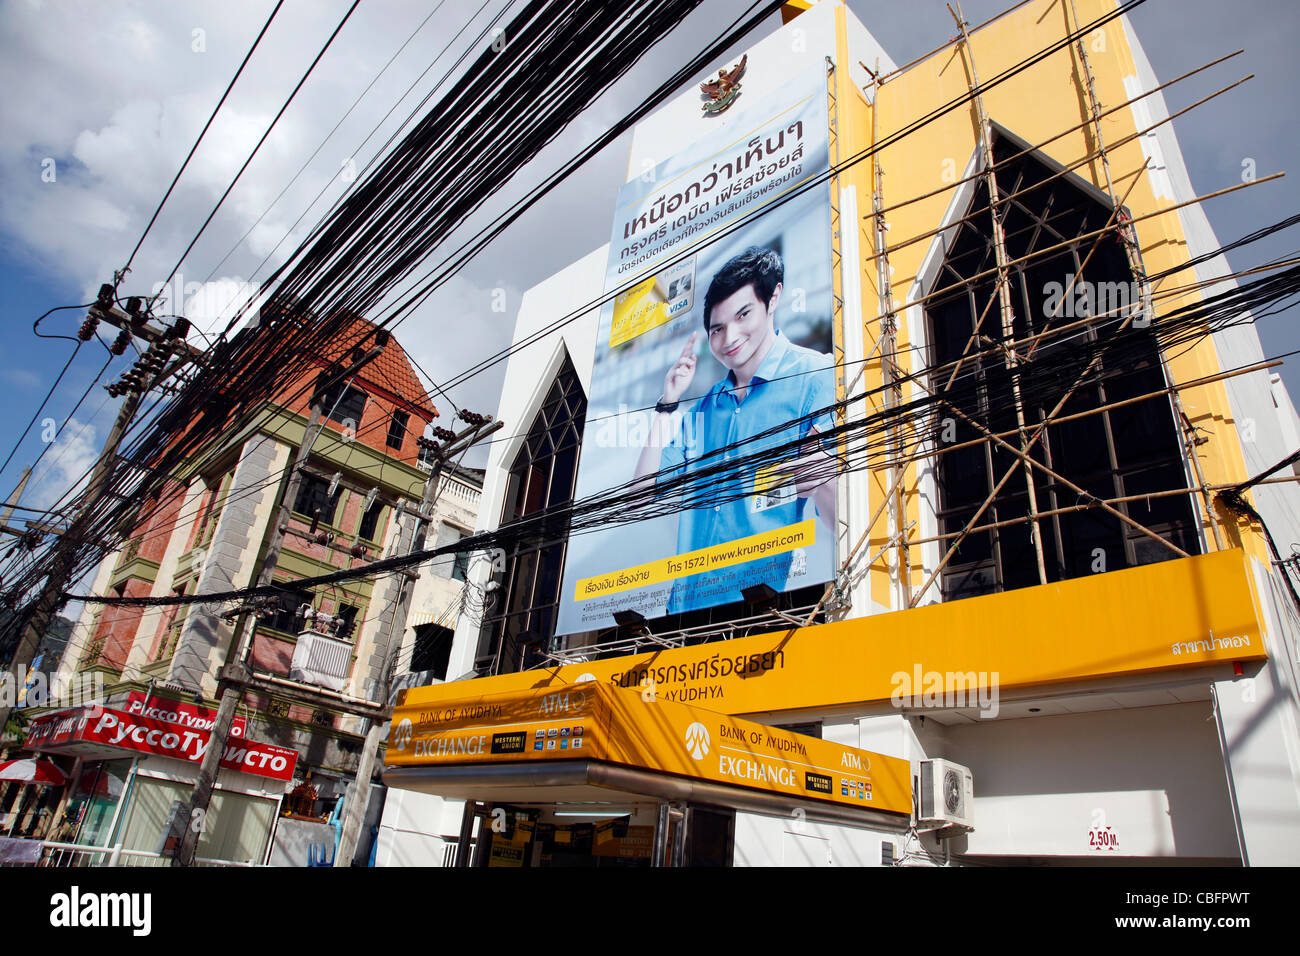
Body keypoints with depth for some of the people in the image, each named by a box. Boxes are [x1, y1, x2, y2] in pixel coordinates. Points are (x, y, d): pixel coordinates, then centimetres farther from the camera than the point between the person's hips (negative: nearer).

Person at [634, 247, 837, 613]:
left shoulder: (816, 378, -3)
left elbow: (840, 523, -8)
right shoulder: (705, 407, 16)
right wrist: (667, 405, 8)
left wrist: (819, 478, -30)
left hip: (770, 601, -4)